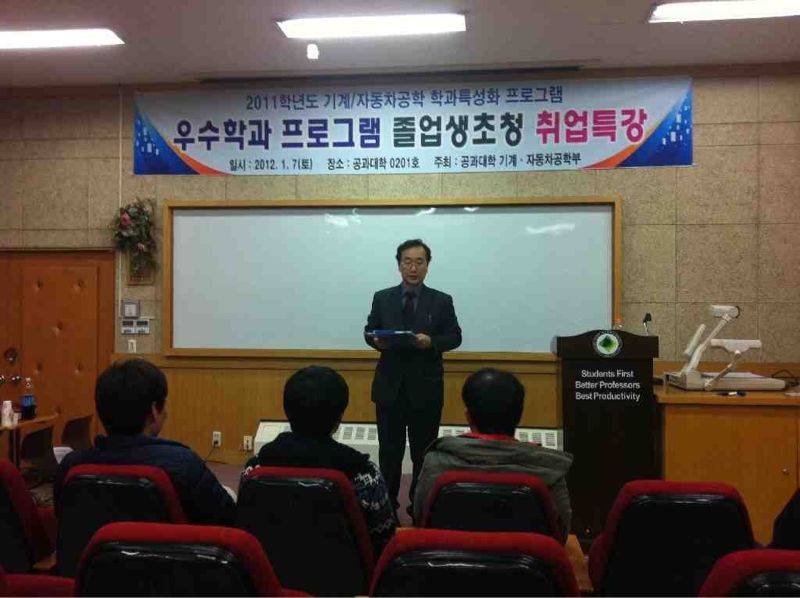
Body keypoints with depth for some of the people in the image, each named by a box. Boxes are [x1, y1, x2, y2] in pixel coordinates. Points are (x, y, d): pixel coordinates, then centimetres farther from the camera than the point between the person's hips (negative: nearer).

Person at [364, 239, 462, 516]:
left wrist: (432, 342, -18)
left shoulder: (442, 301, 2)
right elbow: (369, 330, 8)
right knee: (389, 450, 8)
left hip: (425, 387, -1)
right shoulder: (382, 298, 5)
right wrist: (376, 340, -14)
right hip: (390, 385, 1)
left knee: (424, 451, 7)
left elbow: (454, 336, 1)